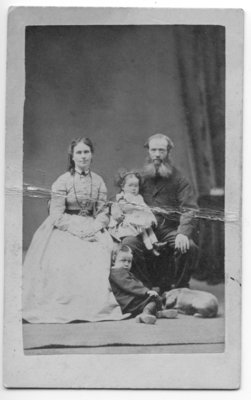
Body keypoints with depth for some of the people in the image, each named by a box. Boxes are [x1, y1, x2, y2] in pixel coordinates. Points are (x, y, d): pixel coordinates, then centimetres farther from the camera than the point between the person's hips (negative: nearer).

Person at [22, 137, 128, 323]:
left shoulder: (98, 182, 10)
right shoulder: (63, 181, -1)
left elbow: (102, 212, 9)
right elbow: (57, 216, -6)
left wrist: (95, 228, -12)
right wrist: (79, 231, -17)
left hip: (92, 229, 3)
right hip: (65, 230, -3)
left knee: (102, 257, -24)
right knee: (69, 261, -28)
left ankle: (100, 303, -17)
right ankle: (66, 307, -20)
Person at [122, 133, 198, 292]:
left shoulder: (178, 179, 8)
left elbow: (189, 209, -3)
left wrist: (183, 232, -21)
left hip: (170, 228, -1)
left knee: (189, 247, -29)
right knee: (128, 243, -29)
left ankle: (180, 290, -8)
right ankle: (148, 289, -17)